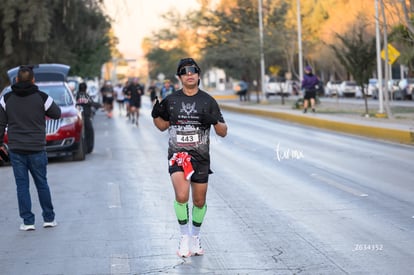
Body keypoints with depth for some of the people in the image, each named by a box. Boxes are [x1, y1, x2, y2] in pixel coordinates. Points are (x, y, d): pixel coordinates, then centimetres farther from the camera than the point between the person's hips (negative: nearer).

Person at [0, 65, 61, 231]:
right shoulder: (42, 97, -6)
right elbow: (56, 114, 7)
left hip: (16, 150, 0)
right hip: (37, 150, 0)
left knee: (22, 185, 5)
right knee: (42, 184, 12)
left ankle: (28, 221, 4)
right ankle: (49, 218, 18)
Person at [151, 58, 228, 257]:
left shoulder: (208, 101, 1)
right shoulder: (171, 100, 3)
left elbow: (223, 132, 1)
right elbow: (163, 126, 15)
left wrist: (215, 121, -20)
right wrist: (156, 115, -6)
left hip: (200, 157, 1)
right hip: (177, 155, -1)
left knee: (199, 201, 10)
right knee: (181, 196, -22)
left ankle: (195, 237, 34)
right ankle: (184, 236, -3)